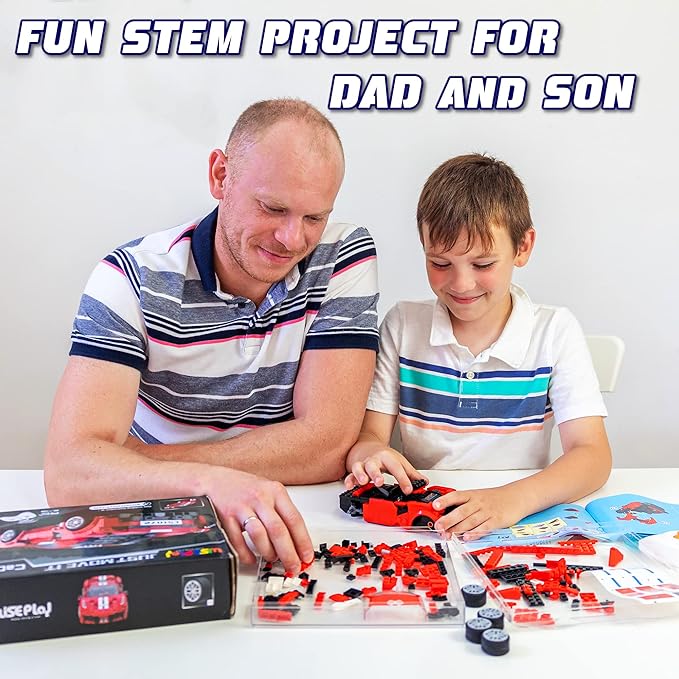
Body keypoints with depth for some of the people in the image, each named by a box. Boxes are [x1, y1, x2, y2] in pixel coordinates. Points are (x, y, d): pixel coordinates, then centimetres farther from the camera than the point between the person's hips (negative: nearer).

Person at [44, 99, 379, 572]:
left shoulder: (347, 258, -9)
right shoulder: (134, 278, -12)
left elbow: (326, 446, -15)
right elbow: (69, 469, -21)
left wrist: (126, 462, -14)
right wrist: (209, 480, -41)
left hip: (305, 527, 0)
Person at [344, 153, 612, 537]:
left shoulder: (555, 332, -3)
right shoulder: (402, 325, 2)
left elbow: (592, 455, -11)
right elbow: (370, 434, 0)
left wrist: (514, 499, -30)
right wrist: (369, 454, -25)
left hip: (519, 529, -1)